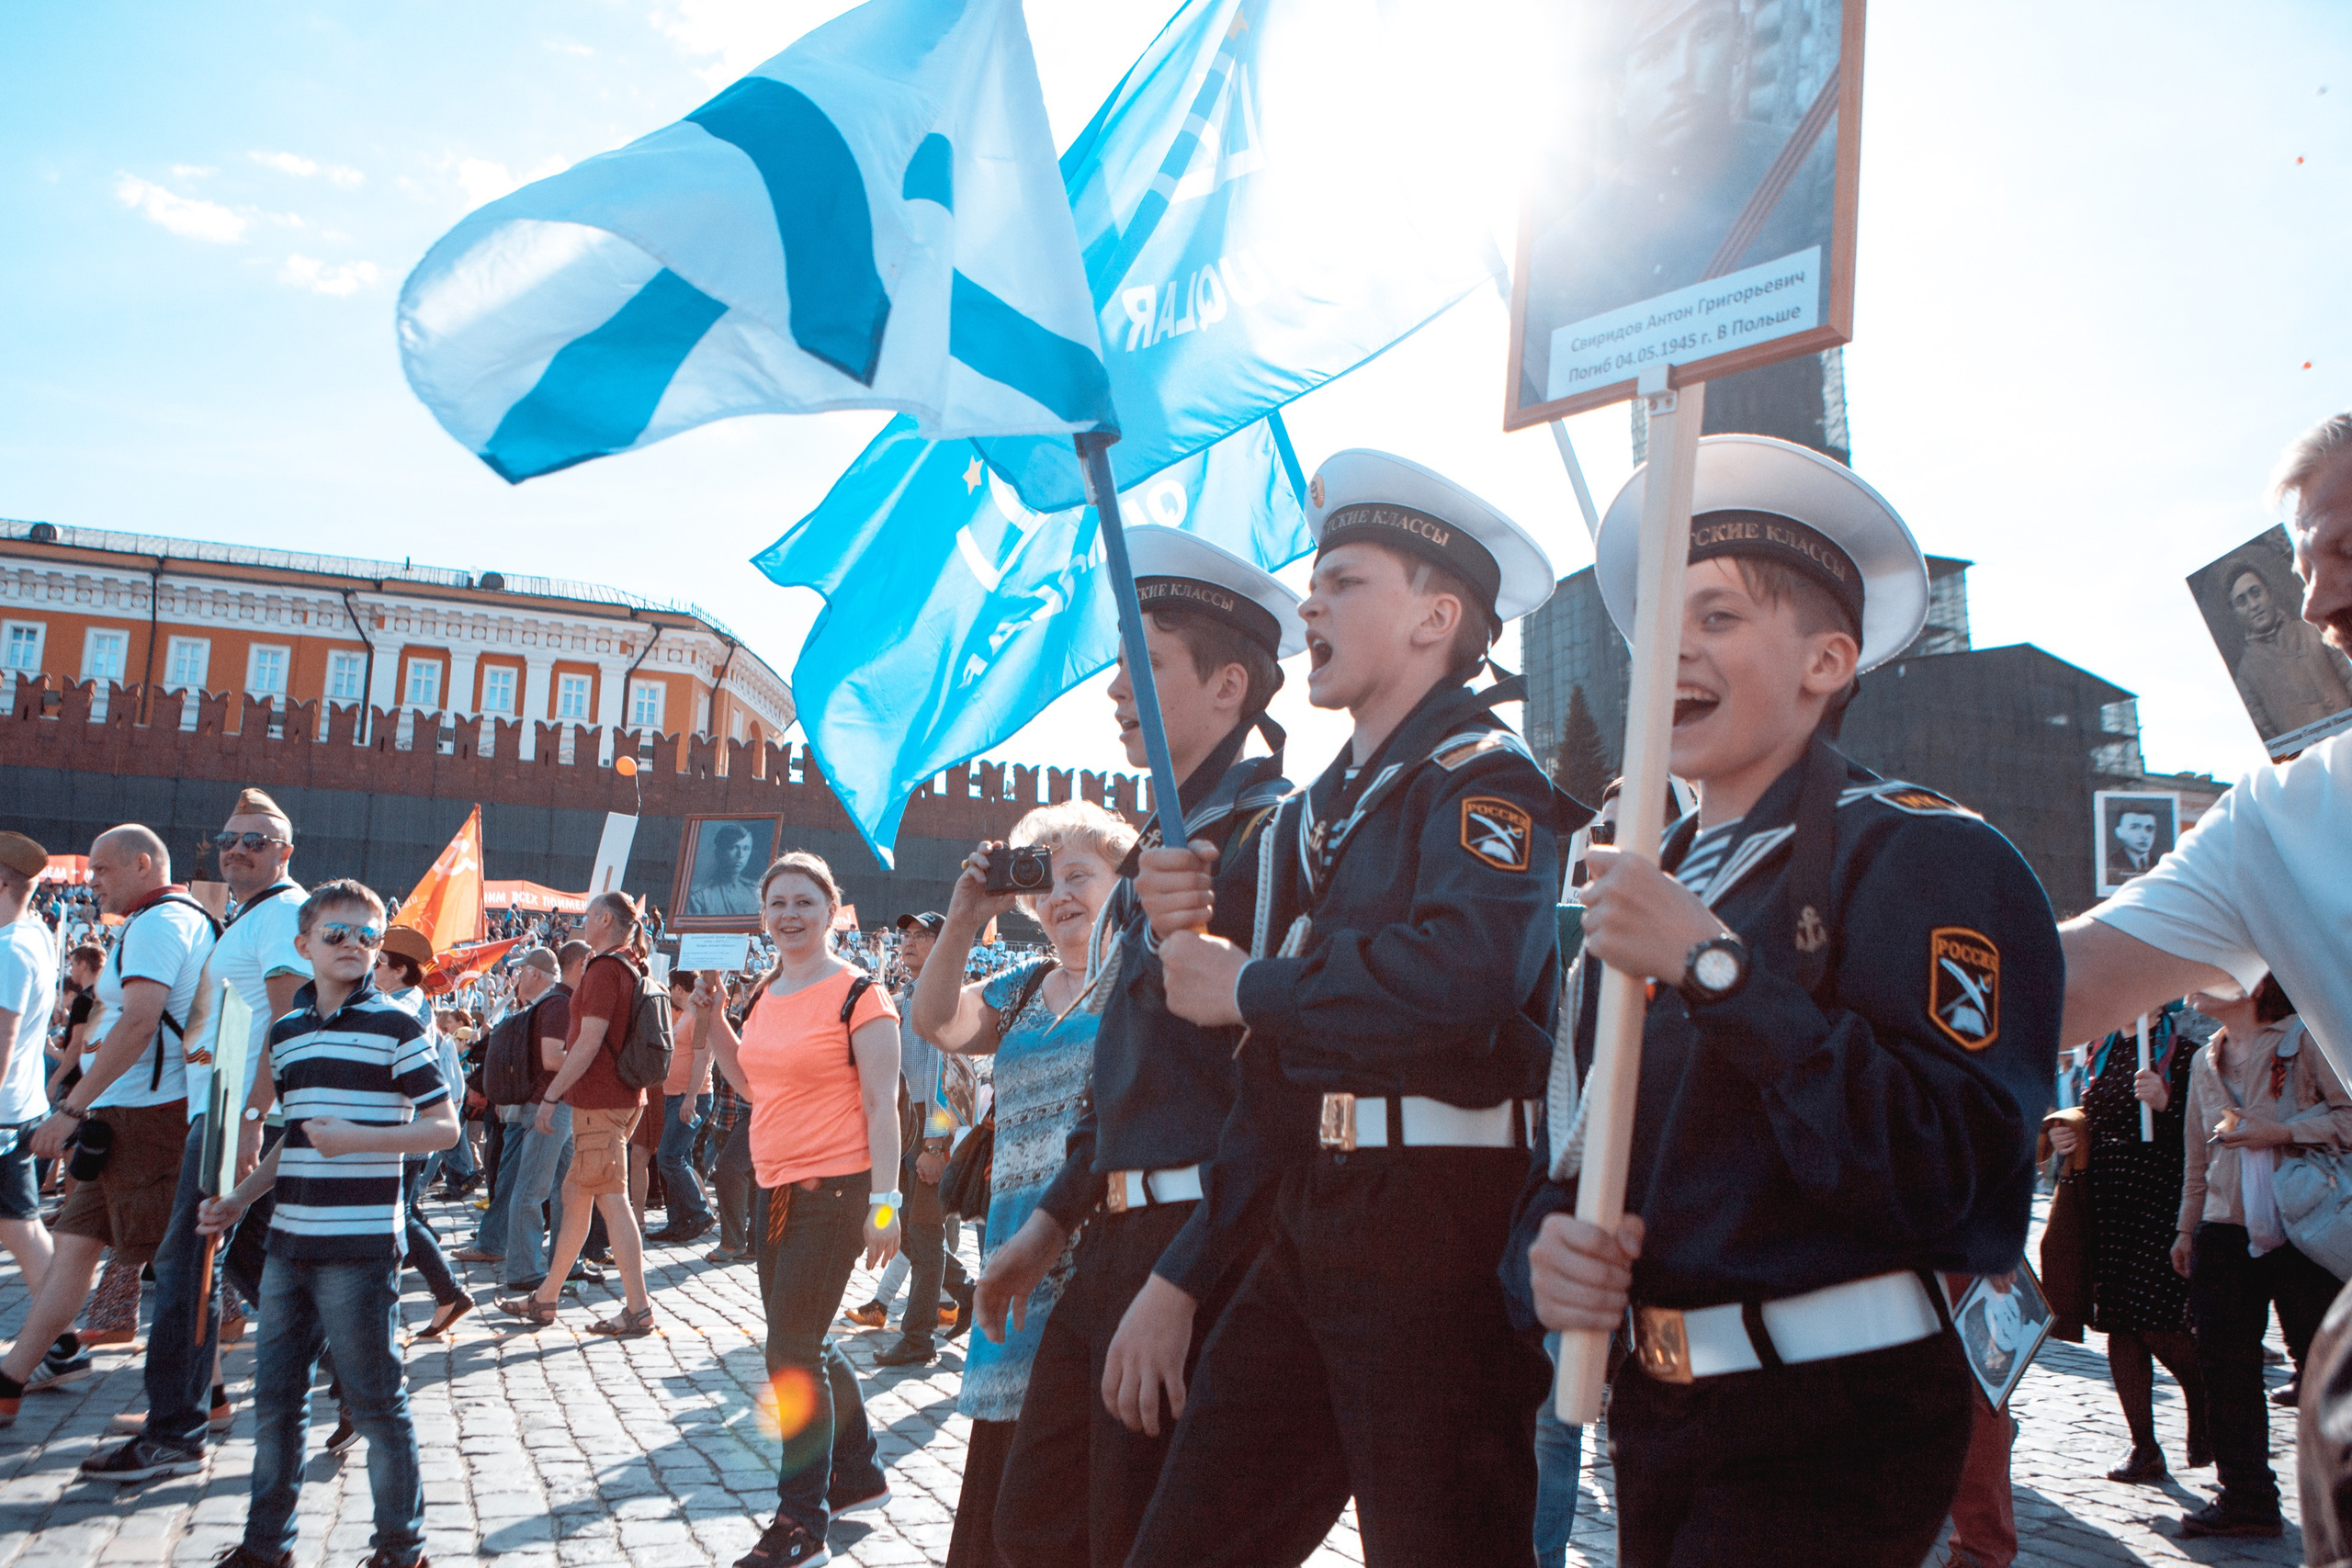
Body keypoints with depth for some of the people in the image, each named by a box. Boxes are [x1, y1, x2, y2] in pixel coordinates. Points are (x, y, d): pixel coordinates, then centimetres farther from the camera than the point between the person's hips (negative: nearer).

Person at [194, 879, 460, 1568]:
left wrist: (358, 1137, -21)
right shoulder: (286, 1030, 12)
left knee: (375, 1399, 2)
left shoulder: (395, 1025, -8)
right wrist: (240, 1199, 13)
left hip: (360, 1245, -6)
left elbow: (444, 1126, -10)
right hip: (289, 1240, 7)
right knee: (274, 1394, 15)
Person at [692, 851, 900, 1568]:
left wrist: (883, 1202, -17)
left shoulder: (857, 995, -12)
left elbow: (882, 1105, -14)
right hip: (775, 1187, 8)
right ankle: (860, 1471, 38)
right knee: (802, 1346, 17)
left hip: (834, 1191, -8)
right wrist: (712, 1019, 10)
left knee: (790, 1350, -6)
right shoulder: (766, 993, 10)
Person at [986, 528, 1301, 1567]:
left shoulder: (1266, 833, -14)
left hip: (1200, 1247, -9)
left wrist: (1175, 1283, -23)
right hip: (1120, 1239, 9)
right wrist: (1050, 1225, 21)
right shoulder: (1172, 838, 16)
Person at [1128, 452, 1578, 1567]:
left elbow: (1462, 980, -29)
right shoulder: (1323, 807, 17)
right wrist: (1183, 926, -2)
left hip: (1436, 1230, -8)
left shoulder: (1484, 777, -9)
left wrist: (1250, 987, -17)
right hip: (1304, 1231, 9)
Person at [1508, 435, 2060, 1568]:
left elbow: (1946, 1168, -23)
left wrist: (1715, 963, -24)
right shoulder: (1648, 885, 11)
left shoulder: (1924, 854, -10)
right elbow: (1572, 1156, 12)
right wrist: (1544, 1247, -10)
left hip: (1832, 1426, -6)